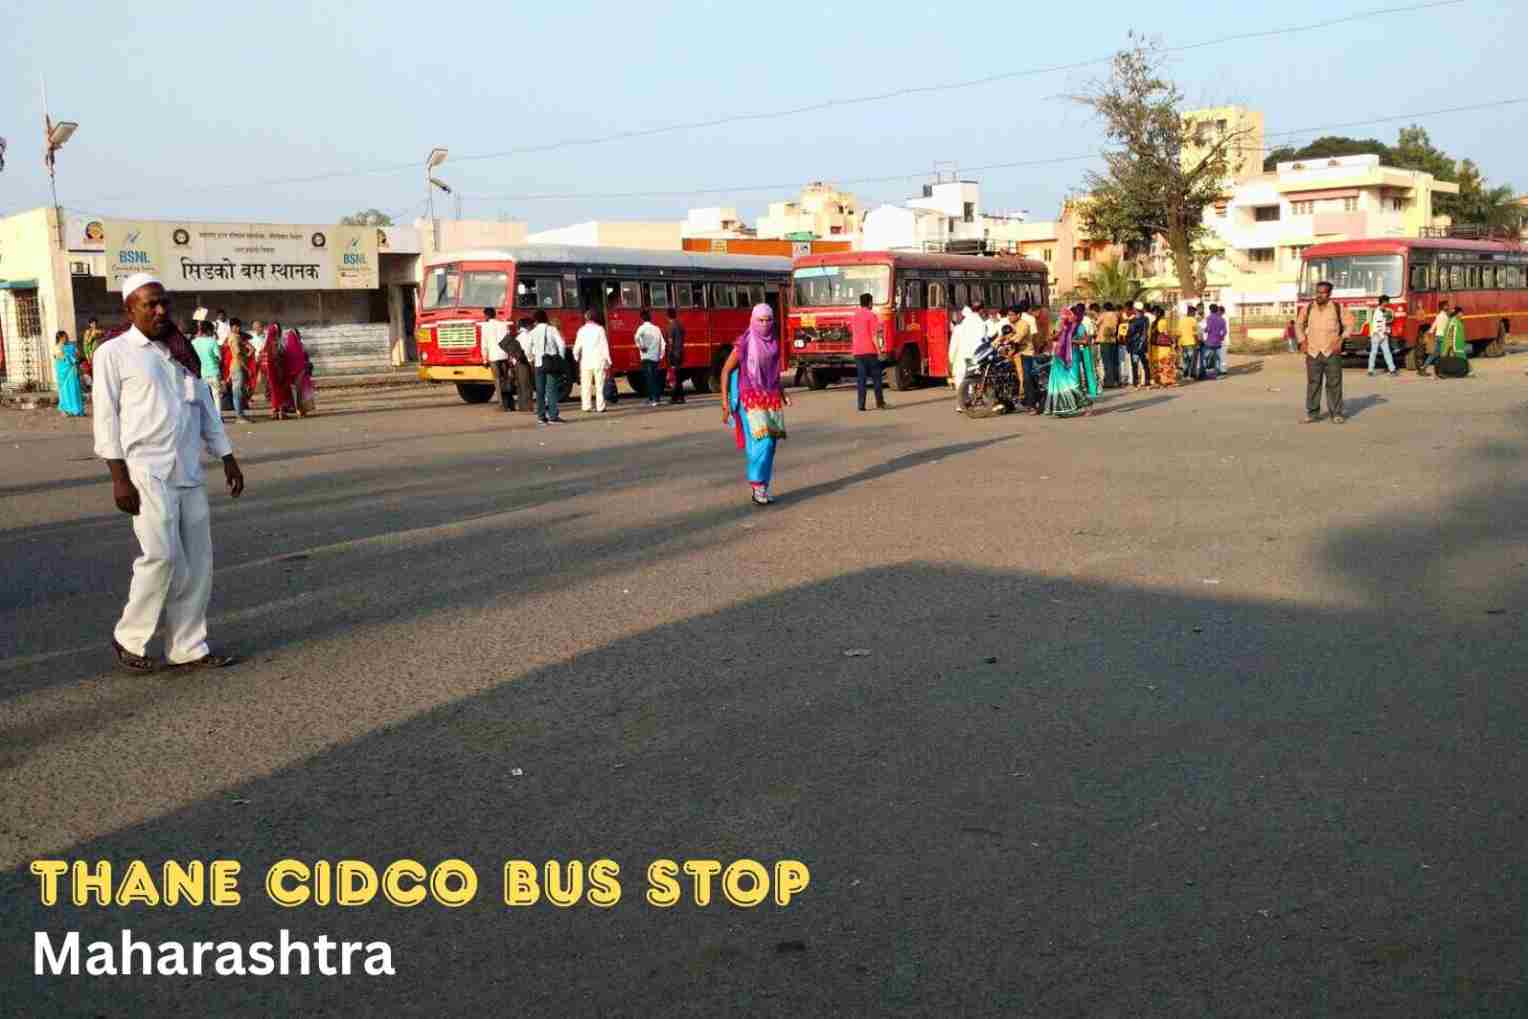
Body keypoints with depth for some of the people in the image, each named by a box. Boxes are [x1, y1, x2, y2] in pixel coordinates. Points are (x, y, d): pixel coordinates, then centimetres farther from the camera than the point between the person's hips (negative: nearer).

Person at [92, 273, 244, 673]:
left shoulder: (181, 352, 17)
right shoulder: (114, 353, 0)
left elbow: (205, 407, 19)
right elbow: (106, 417, -5)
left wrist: (227, 458, 13)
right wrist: (119, 477, -12)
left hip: (189, 472, 6)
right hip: (146, 470, -6)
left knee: (196, 561, 4)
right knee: (162, 554, -15)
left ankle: (188, 648, 13)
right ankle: (130, 639, 5)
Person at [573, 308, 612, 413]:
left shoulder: (582, 330, 2)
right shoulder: (600, 329, -2)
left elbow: (577, 346, 3)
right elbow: (605, 346, -4)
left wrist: (576, 357, 19)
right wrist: (607, 360, -1)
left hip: (586, 361, 2)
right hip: (599, 361, -1)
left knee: (586, 386, 8)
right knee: (599, 385, 1)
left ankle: (586, 406, 5)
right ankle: (600, 406, -2)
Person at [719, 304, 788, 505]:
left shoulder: (773, 343, 9)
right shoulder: (744, 343, -7)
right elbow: (726, 371, -5)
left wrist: (783, 394, 14)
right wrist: (725, 401, -10)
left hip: (771, 398, 6)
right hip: (751, 398, -6)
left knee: (770, 443, 3)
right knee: (762, 442, -16)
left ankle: (762, 488, 13)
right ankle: (758, 486, -7)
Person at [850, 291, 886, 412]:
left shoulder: (854, 316, 12)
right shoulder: (871, 315, -7)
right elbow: (874, 335, -11)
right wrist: (878, 350, -8)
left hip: (857, 352, 5)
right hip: (870, 351, -5)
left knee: (861, 378, 3)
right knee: (876, 377, 6)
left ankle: (861, 404, -2)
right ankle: (879, 402, 7)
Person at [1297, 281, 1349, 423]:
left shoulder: (1338, 308, 2)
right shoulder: (1308, 308, 6)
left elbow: (1348, 325, 7)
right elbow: (1298, 324, 20)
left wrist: (1341, 340, -5)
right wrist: (1302, 340, 9)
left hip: (1332, 352, -1)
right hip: (1313, 353, 1)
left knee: (1334, 383, 0)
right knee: (1313, 383, 2)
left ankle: (1336, 413, 6)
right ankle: (1312, 413, 9)